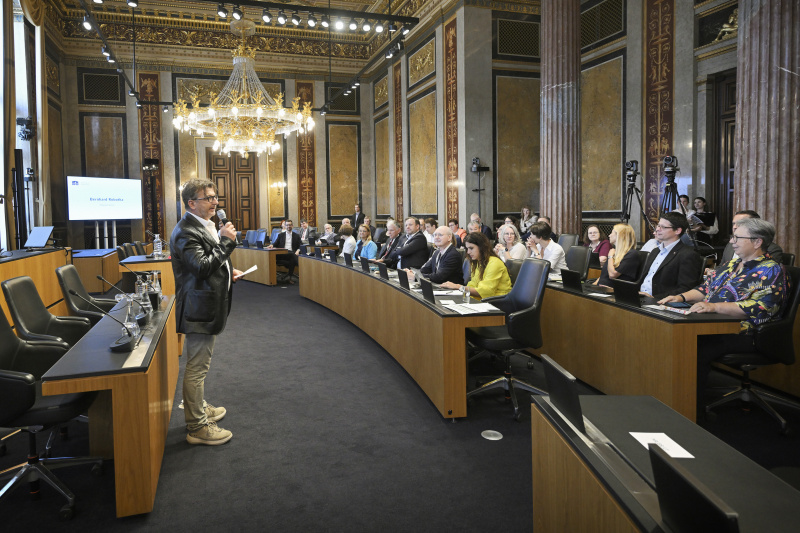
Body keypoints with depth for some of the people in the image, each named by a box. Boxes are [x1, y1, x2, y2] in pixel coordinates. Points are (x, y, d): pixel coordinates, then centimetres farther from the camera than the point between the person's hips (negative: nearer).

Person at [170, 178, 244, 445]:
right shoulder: (186, 231, -20)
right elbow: (201, 267, -28)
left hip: (206, 307, 11)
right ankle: (197, 426, 10)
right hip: (200, 310, -11)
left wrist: (228, 272, 11)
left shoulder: (204, 226, 14)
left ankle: (198, 407, 41)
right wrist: (226, 241, -23)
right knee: (197, 367, -1)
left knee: (197, 364, 24)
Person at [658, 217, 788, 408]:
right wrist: (682, 297, 4)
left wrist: (715, 307, -30)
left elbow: (761, 307, -21)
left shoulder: (771, 271, -7)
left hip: (743, 335, -8)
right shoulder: (733, 263, 20)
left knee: (697, 351, -32)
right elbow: (706, 287, 24)